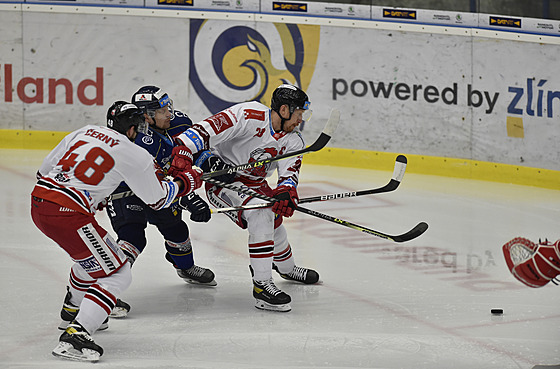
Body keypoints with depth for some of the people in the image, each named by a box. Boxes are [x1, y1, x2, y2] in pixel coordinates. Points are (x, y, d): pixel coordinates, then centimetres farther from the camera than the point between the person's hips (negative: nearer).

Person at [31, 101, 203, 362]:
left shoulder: (83, 132, 16)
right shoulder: (134, 155, -2)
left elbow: (45, 169, 20)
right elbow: (159, 199, 8)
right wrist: (187, 180, 25)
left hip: (38, 200, 8)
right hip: (67, 214, -8)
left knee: (91, 253, 34)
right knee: (117, 275, 1)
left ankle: (75, 308, 54)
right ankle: (74, 336, -12)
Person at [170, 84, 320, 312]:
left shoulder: (294, 141, -2)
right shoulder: (250, 116, -26)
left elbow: (290, 173, -12)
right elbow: (208, 130, -31)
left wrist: (286, 193, -35)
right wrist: (184, 153, -42)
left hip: (254, 184, 8)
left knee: (275, 225, 20)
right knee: (261, 215, -28)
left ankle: (287, 268, 54)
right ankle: (261, 285, -27)